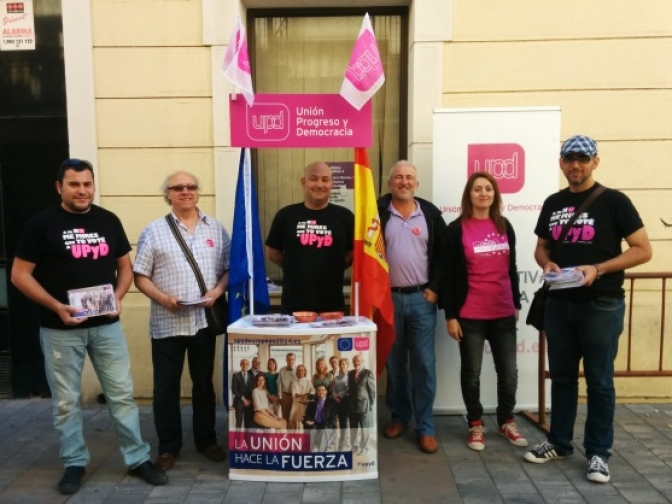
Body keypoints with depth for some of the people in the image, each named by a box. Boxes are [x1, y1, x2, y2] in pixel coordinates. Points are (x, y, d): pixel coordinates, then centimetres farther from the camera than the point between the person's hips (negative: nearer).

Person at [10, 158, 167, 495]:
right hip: (60, 329, -2)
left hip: (106, 325, 2)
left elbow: (125, 266, 12)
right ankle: (74, 464, 26)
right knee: (66, 401, 9)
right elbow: (20, 274, -5)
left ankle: (138, 459, 18)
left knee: (122, 394, 6)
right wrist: (56, 306, -17)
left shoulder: (109, 221, 5)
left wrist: (117, 296, -7)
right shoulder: (42, 224, -4)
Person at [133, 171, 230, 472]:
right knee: (166, 386, 7)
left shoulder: (216, 229, 7)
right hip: (167, 322, -1)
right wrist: (162, 298, -16)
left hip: (204, 319, 2)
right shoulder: (154, 231, 1)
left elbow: (229, 268, 7)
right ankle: (168, 446, 22)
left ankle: (206, 440, 28)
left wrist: (217, 291, -10)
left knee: (204, 383, 13)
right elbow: (140, 276, -1)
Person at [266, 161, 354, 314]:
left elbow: (353, 252, 9)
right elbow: (272, 252, 10)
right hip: (294, 304, 0)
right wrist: (295, 268, 6)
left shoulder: (344, 216, 2)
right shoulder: (286, 215, 2)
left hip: (332, 304, 0)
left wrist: (332, 268, 1)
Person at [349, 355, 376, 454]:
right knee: (353, 429, 11)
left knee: (364, 429, 5)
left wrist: (371, 404, -8)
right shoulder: (350, 374, 9)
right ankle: (355, 448, 23)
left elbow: (372, 390, -6)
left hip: (364, 405, -5)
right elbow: (350, 388, 13)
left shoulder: (368, 373, -6)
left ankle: (364, 449, 16)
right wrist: (348, 403, 6)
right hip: (352, 406, 5)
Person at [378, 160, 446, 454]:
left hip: (421, 299, 0)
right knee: (394, 362, 11)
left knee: (424, 364, 2)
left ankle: (425, 427, 13)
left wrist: (435, 288, -3)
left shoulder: (430, 213, 4)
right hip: (387, 297, 0)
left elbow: (441, 254, 5)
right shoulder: (378, 212, 0)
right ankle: (399, 416, 28)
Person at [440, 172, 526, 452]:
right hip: (470, 315, -4)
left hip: (503, 313, 4)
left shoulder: (504, 226, 8)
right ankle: (476, 424, 25)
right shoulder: (456, 230, -5)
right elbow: (449, 275, -6)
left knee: (509, 372, 10)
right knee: (471, 372, 7)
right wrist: (450, 315, -9)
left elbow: (511, 268, 14)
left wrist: (516, 304, 14)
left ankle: (506, 421, 30)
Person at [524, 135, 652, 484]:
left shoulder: (613, 201, -6)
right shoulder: (553, 203, 8)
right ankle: (559, 442, 28)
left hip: (601, 305, -4)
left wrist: (597, 269, -20)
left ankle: (598, 452, 20)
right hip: (559, 303, 5)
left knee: (599, 380, 5)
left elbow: (643, 250, -8)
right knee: (561, 375, 13)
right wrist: (547, 264, -7)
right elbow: (541, 247, 16)